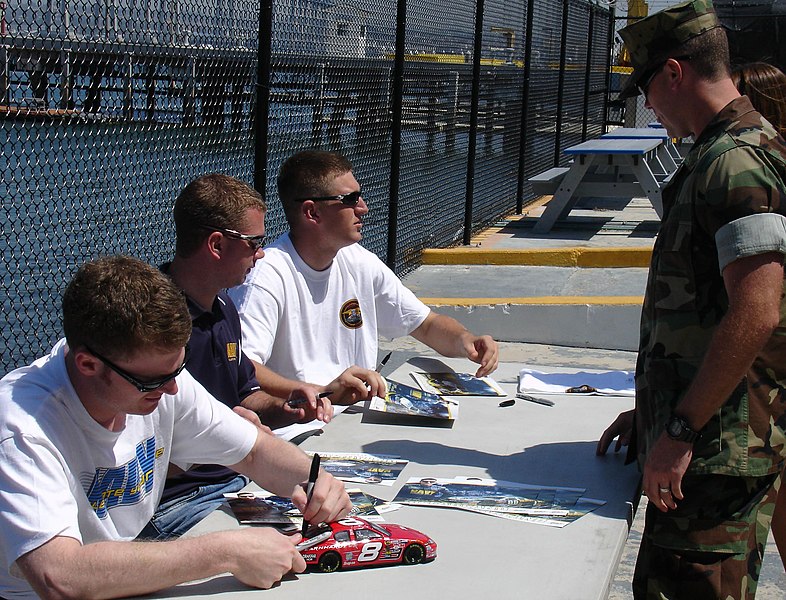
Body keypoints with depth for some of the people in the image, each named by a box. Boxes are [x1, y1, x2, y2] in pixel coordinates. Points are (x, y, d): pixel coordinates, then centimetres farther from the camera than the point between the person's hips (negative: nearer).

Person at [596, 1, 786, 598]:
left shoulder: (735, 163, -16)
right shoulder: (719, 155, 18)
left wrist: (680, 430, -21)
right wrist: (653, 410, 22)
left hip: (718, 451, -10)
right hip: (705, 440, 10)